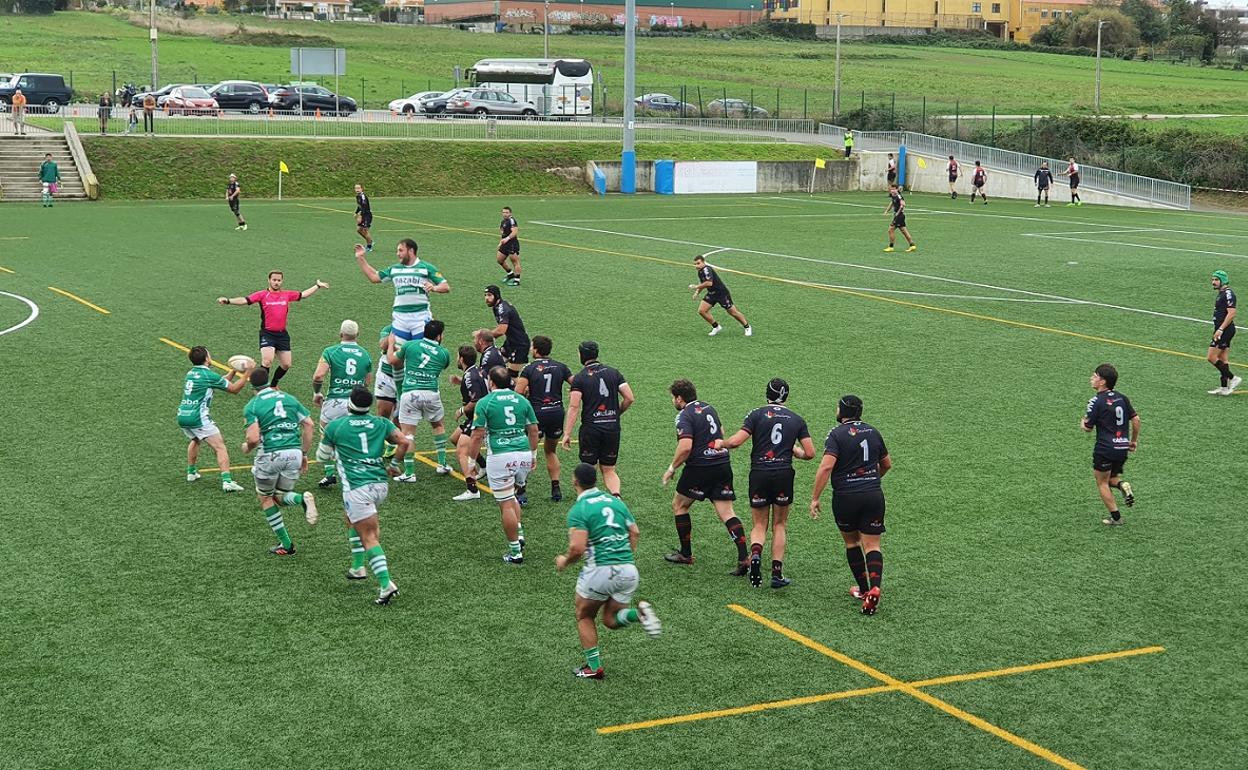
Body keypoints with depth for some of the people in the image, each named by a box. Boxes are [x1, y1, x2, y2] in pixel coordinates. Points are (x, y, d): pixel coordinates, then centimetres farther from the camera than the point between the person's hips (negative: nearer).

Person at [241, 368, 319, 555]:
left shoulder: (252, 406, 0)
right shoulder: (289, 398, 14)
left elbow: (254, 438, -12)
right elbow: (308, 424, 8)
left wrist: (247, 448, 11)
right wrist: (305, 454, 13)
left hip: (271, 454, -4)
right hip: (294, 453, 4)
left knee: (265, 498, 20)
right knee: (280, 497, 22)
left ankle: (286, 545, 15)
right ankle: (302, 499, -14)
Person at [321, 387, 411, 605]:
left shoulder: (335, 426, 3)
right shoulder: (380, 423, 10)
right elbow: (404, 442, 1)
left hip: (357, 487, -5)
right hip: (381, 483, 5)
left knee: (369, 537, -6)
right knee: (352, 520, 30)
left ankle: (386, 584, -17)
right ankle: (358, 567, 29)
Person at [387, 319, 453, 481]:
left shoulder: (410, 345, 6)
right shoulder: (444, 353, 9)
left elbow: (392, 360, 15)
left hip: (410, 393, -1)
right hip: (431, 393, 1)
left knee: (407, 433, 2)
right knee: (439, 425, 25)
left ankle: (409, 473, -2)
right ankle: (443, 464, 25)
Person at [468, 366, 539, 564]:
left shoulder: (485, 403, -3)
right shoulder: (521, 400, 9)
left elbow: (478, 436, -6)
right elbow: (533, 430, 13)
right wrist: (533, 455, 25)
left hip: (500, 457, -5)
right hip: (524, 455, 5)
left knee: (506, 504, 1)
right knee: (512, 497, 26)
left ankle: (515, 551, 3)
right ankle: (519, 534, 13)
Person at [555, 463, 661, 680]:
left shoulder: (578, 511, -8)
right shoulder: (616, 502, 12)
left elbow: (577, 548, -16)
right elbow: (635, 532, 15)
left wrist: (564, 560, 3)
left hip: (600, 570, -5)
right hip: (629, 571, 5)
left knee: (584, 617, 19)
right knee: (611, 619, 20)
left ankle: (594, 667, 16)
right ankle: (640, 612, -10)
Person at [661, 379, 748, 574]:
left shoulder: (684, 416, -10)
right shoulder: (708, 408, 15)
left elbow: (685, 447, -21)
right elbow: (721, 432, 29)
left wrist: (672, 468, -9)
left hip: (700, 467, -7)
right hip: (723, 464, 7)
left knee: (679, 505, 14)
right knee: (727, 513, 3)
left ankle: (686, 554, 19)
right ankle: (743, 559, -9)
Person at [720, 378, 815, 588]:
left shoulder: (757, 415, 0)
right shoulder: (797, 419, 8)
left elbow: (735, 441, -9)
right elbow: (810, 453, 5)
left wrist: (720, 443, 12)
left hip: (759, 474, -1)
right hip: (784, 475, 1)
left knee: (759, 525, 12)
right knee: (780, 525, 14)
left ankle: (755, 553, -19)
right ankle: (777, 572, 5)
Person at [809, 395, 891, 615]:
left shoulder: (837, 434, -7)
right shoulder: (873, 432, 10)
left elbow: (826, 466, -19)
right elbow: (887, 464, 23)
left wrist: (815, 498, -15)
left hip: (845, 497, -3)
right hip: (874, 495, 3)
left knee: (851, 542, 17)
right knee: (872, 545, 1)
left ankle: (863, 589, 23)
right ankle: (874, 588, -20)